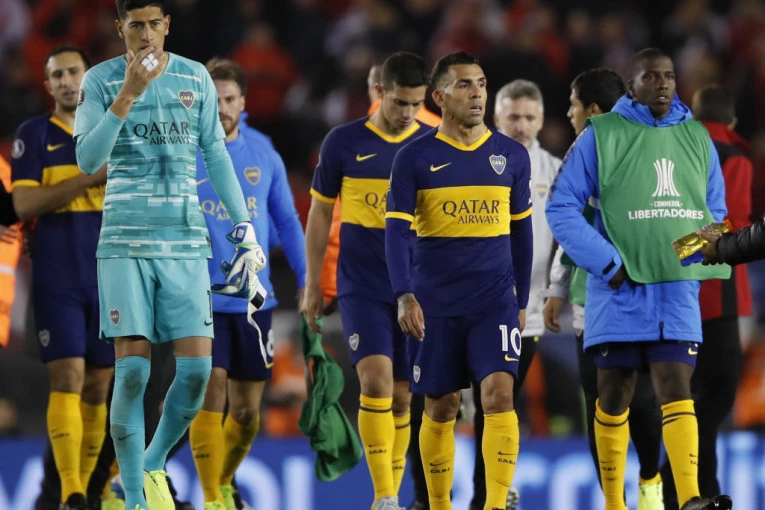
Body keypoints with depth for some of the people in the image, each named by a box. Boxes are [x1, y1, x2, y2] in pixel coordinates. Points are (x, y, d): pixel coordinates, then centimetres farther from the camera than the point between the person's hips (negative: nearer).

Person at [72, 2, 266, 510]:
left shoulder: (196, 78, 9)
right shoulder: (101, 80, 0)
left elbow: (217, 157, 16)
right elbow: (88, 159, -11)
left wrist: (246, 229, 12)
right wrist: (128, 95, -21)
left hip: (186, 243, 3)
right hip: (125, 243, -3)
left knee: (197, 368, -7)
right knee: (133, 369, -9)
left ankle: (154, 466, 16)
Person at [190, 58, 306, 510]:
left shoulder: (265, 158, 7)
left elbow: (287, 221, 14)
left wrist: (305, 280, 10)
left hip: (254, 300, 3)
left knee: (247, 410, 7)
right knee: (210, 393, -15)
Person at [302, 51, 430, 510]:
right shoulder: (344, 143, -1)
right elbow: (320, 213, 7)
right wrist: (313, 283, 7)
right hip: (362, 289, -2)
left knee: (402, 397, 5)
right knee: (376, 381, -17)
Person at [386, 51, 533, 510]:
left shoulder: (511, 155, 6)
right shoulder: (415, 158, -2)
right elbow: (397, 231, -5)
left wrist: (522, 298, 15)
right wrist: (404, 297, -16)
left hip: (495, 299, 1)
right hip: (435, 303, -1)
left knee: (499, 394, -15)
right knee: (441, 408, 6)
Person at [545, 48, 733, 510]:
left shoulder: (697, 138, 8)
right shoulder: (602, 135, -3)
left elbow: (716, 211, 18)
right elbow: (562, 209, -4)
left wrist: (707, 260, 0)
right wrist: (606, 263, -12)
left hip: (678, 290, 2)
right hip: (620, 290, -2)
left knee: (676, 389, -11)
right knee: (615, 398, 6)